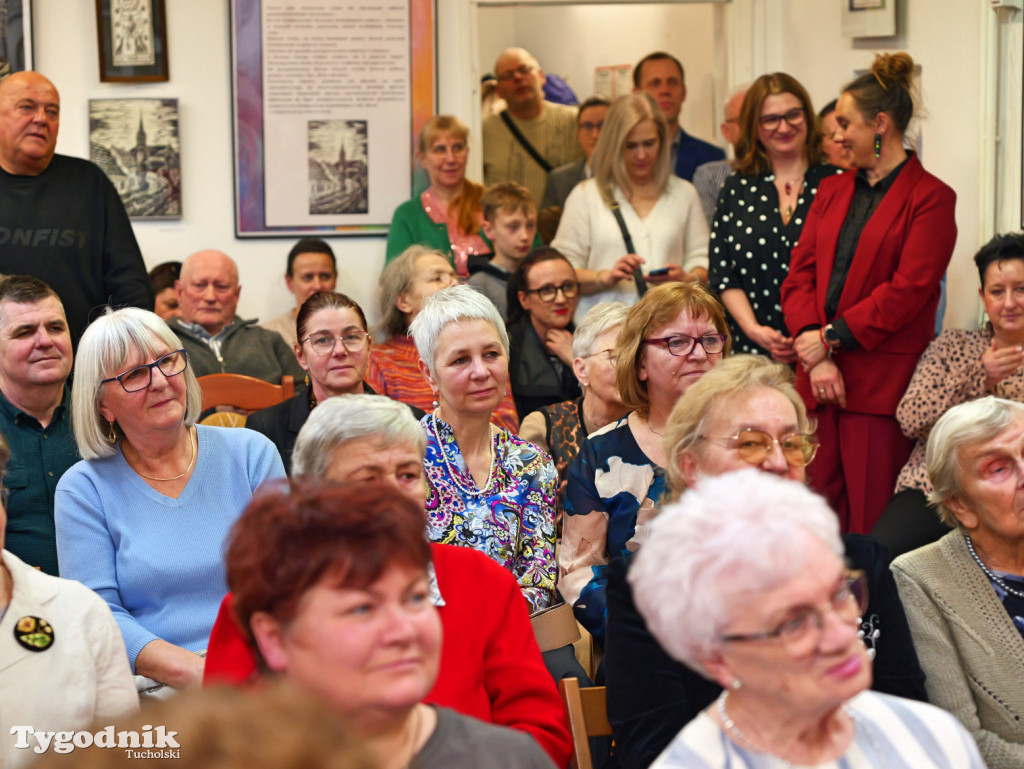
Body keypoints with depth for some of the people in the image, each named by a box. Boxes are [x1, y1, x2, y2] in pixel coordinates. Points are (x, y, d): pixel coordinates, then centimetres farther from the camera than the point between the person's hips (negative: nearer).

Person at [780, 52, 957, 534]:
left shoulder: (930, 198, -3)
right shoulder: (831, 191, 17)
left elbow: (908, 290, -12)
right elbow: (799, 275, 9)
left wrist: (830, 337, -10)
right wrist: (816, 359, -5)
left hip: (883, 384, -6)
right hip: (819, 379, 6)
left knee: (873, 526, -4)